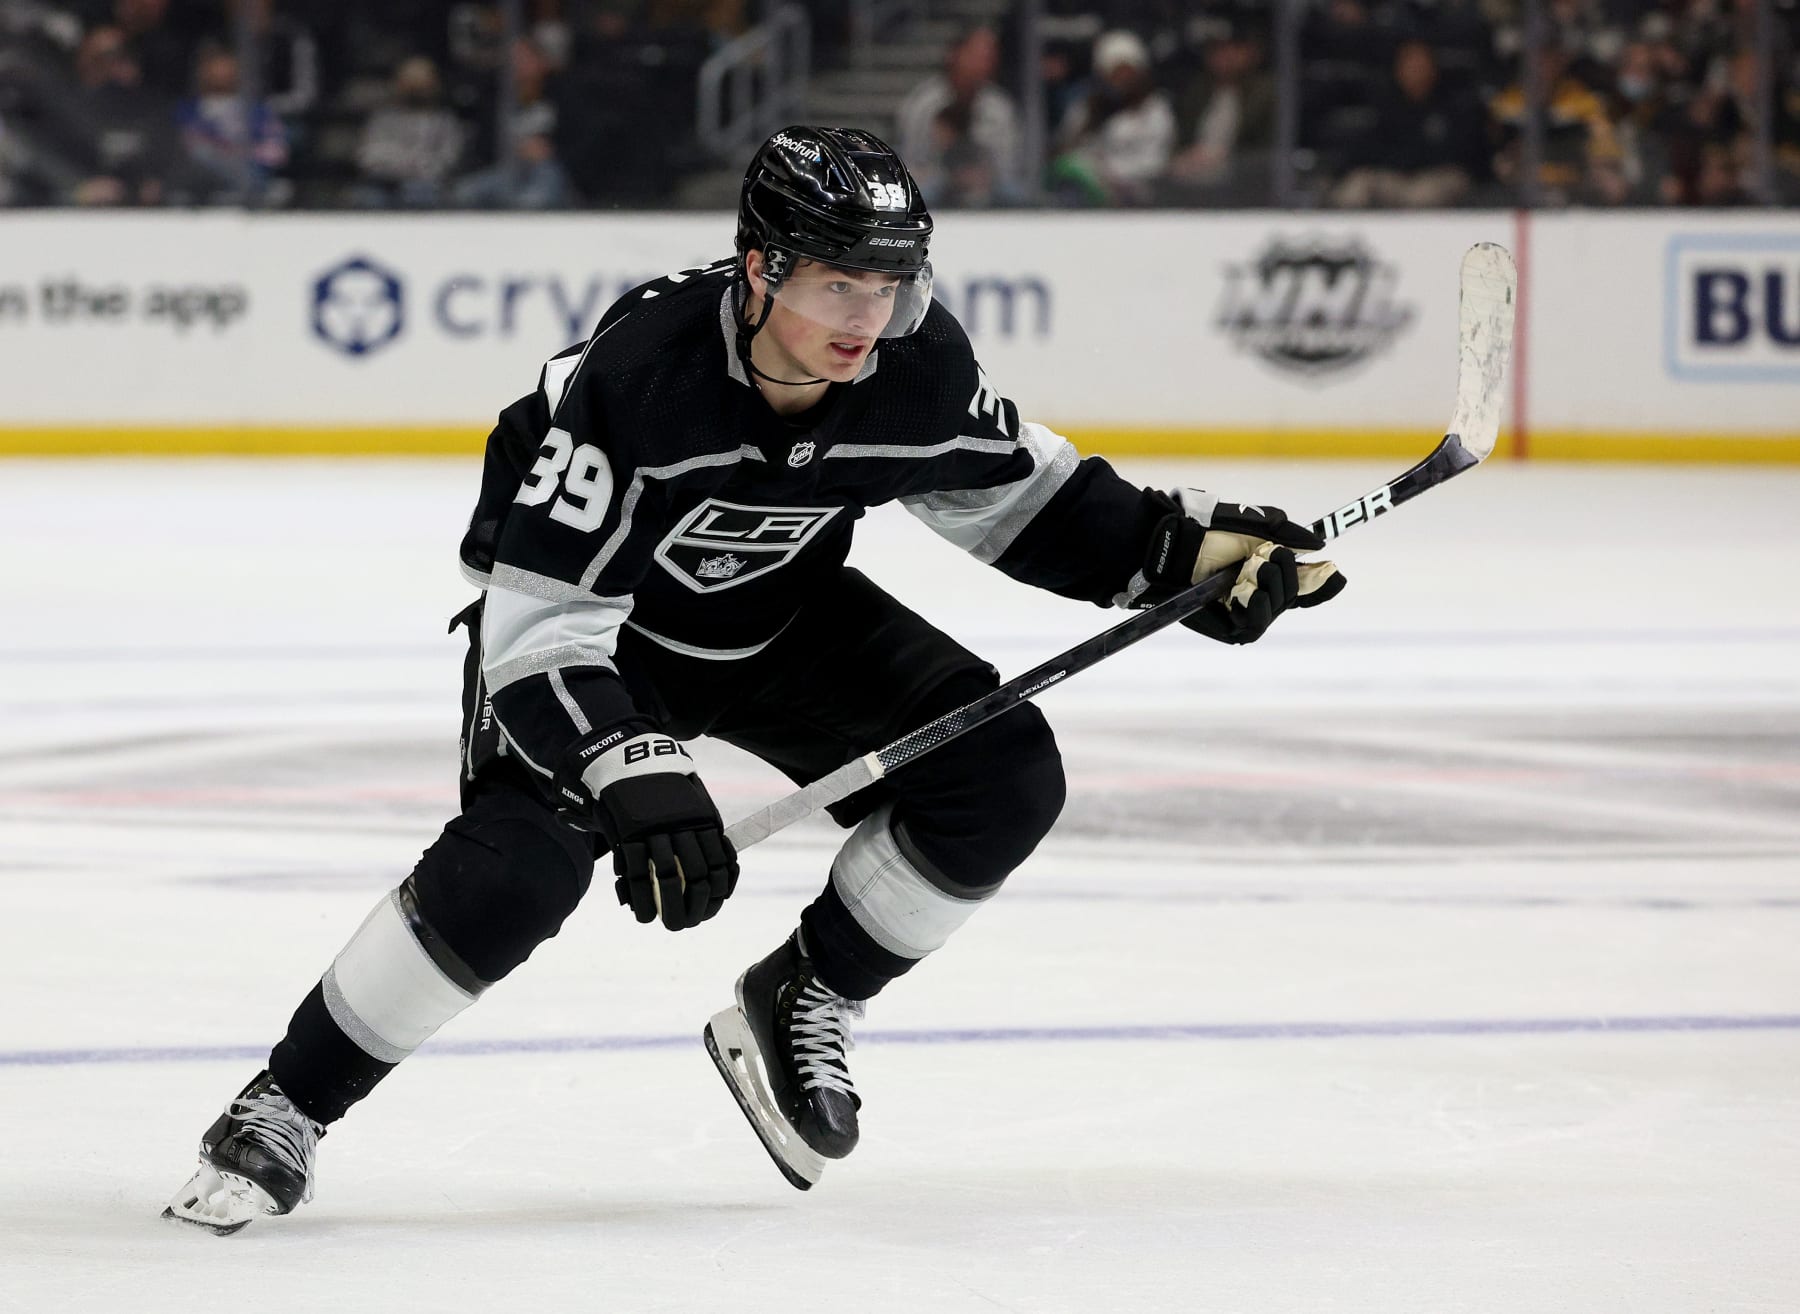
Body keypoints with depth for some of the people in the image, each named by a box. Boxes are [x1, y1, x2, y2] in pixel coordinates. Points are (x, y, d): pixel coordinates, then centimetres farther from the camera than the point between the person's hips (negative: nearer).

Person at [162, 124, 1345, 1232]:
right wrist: (636, 776, -47)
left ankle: (800, 1006, 10)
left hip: (778, 616, 6)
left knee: (1004, 773, -10)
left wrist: (1179, 549, -8)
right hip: (580, 609, -5)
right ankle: (284, 1110, -12)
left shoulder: (918, 361, -21)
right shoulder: (637, 373, -37)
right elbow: (540, 622, -35)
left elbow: (1007, 487, 2)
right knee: (518, 863, -28)